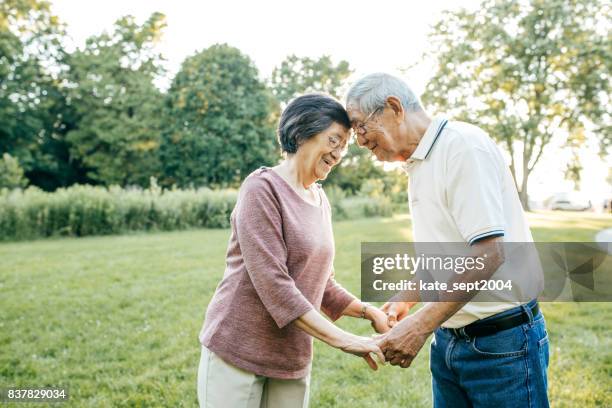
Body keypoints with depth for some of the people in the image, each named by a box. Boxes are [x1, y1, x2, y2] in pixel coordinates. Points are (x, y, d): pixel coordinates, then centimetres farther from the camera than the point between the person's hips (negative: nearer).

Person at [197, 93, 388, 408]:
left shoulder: (321, 201, 9)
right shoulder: (262, 187, -13)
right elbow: (273, 284, -21)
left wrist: (368, 311, -2)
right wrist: (344, 341, -21)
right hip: (237, 353, -6)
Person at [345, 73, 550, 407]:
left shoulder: (464, 146, -16)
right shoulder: (418, 165, 11)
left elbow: (489, 254, -24)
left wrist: (421, 324, -25)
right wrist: (409, 298, 9)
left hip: (501, 339, -8)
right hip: (449, 339, 8)